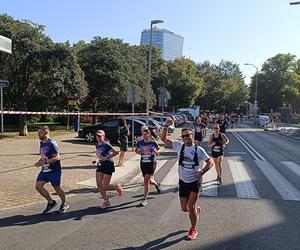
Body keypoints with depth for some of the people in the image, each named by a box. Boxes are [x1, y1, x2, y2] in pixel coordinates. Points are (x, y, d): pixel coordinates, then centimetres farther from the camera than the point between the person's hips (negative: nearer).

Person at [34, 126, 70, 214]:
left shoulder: (52, 143, -18)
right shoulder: (42, 143, 10)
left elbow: (57, 157, -25)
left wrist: (44, 162, -28)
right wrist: (39, 161, 2)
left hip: (54, 170, -8)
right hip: (44, 170, 8)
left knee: (57, 188, 5)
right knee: (38, 186, 0)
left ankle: (64, 204, 29)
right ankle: (51, 202, 19)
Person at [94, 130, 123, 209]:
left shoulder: (106, 144, -15)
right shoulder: (97, 145, 8)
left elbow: (115, 152, -18)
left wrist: (107, 158, -21)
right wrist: (98, 159, 7)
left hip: (108, 166, -7)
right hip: (100, 165, 7)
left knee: (104, 187, -6)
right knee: (99, 185, 2)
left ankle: (117, 187, 23)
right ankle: (106, 202, 17)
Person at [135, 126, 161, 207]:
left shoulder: (153, 142, -6)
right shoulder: (140, 142, 1)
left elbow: (157, 152, 9)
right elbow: (136, 150, 17)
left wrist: (155, 151, -13)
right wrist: (138, 151, -6)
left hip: (151, 163, -4)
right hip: (143, 163, 4)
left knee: (146, 180, -11)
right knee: (148, 180, 16)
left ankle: (145, 200, -2)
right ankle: (156, 184, 52)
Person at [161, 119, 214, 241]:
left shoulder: (198, 150, -10)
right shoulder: (179, 146, -3)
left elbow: (210, 162, -3)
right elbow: (163, 138, -2)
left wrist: (202, 172, -19)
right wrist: (166, 126, -16)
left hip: (194, 182, -3)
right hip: (183, 182, 3)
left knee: (191, 206, -5)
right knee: (184, 208, 10)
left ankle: (193, 230, 18)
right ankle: (197, 209, 45)